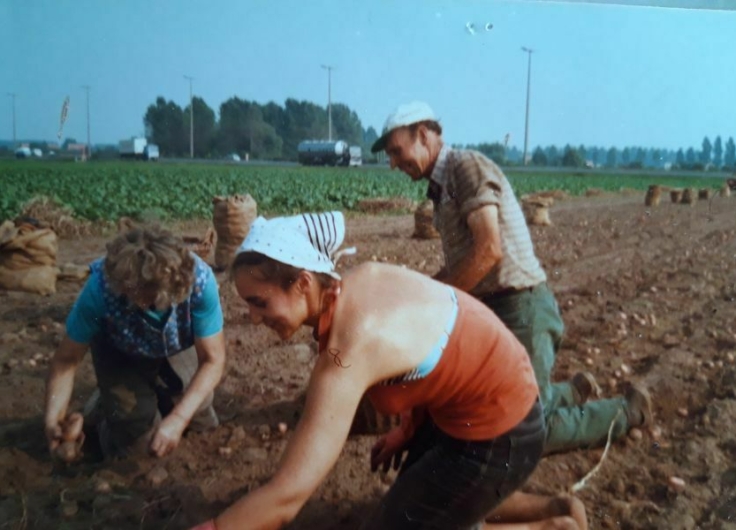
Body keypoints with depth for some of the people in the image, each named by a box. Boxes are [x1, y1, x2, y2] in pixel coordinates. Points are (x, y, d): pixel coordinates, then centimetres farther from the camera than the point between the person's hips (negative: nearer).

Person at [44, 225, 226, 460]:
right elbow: (67, 358, -23)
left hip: (178, 350, 2)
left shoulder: (199, 279, -39)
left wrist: (178, 419, -40)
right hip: (119, 354, -1)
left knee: (202, 427, 4)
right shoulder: (101, 286, -38)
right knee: (136, 445, -7)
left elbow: (213, 360, -31)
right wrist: (54, 418, -34)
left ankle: (158, 396, 32)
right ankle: (104, 406, 25)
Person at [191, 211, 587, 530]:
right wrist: (410, 427, 9)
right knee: (409, 495, 25)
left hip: (495, 436, -9)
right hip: (499, 399, 9)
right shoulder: (365, 278, -8)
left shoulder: (349, 349, -32)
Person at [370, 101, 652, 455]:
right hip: (490, 310, 9)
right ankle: (575, 390, 35)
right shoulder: (441, 186, 15)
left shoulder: (468, 166, -13)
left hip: (520, 309, -9)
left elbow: (488, 250, -24)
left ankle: (628, 410, 19)